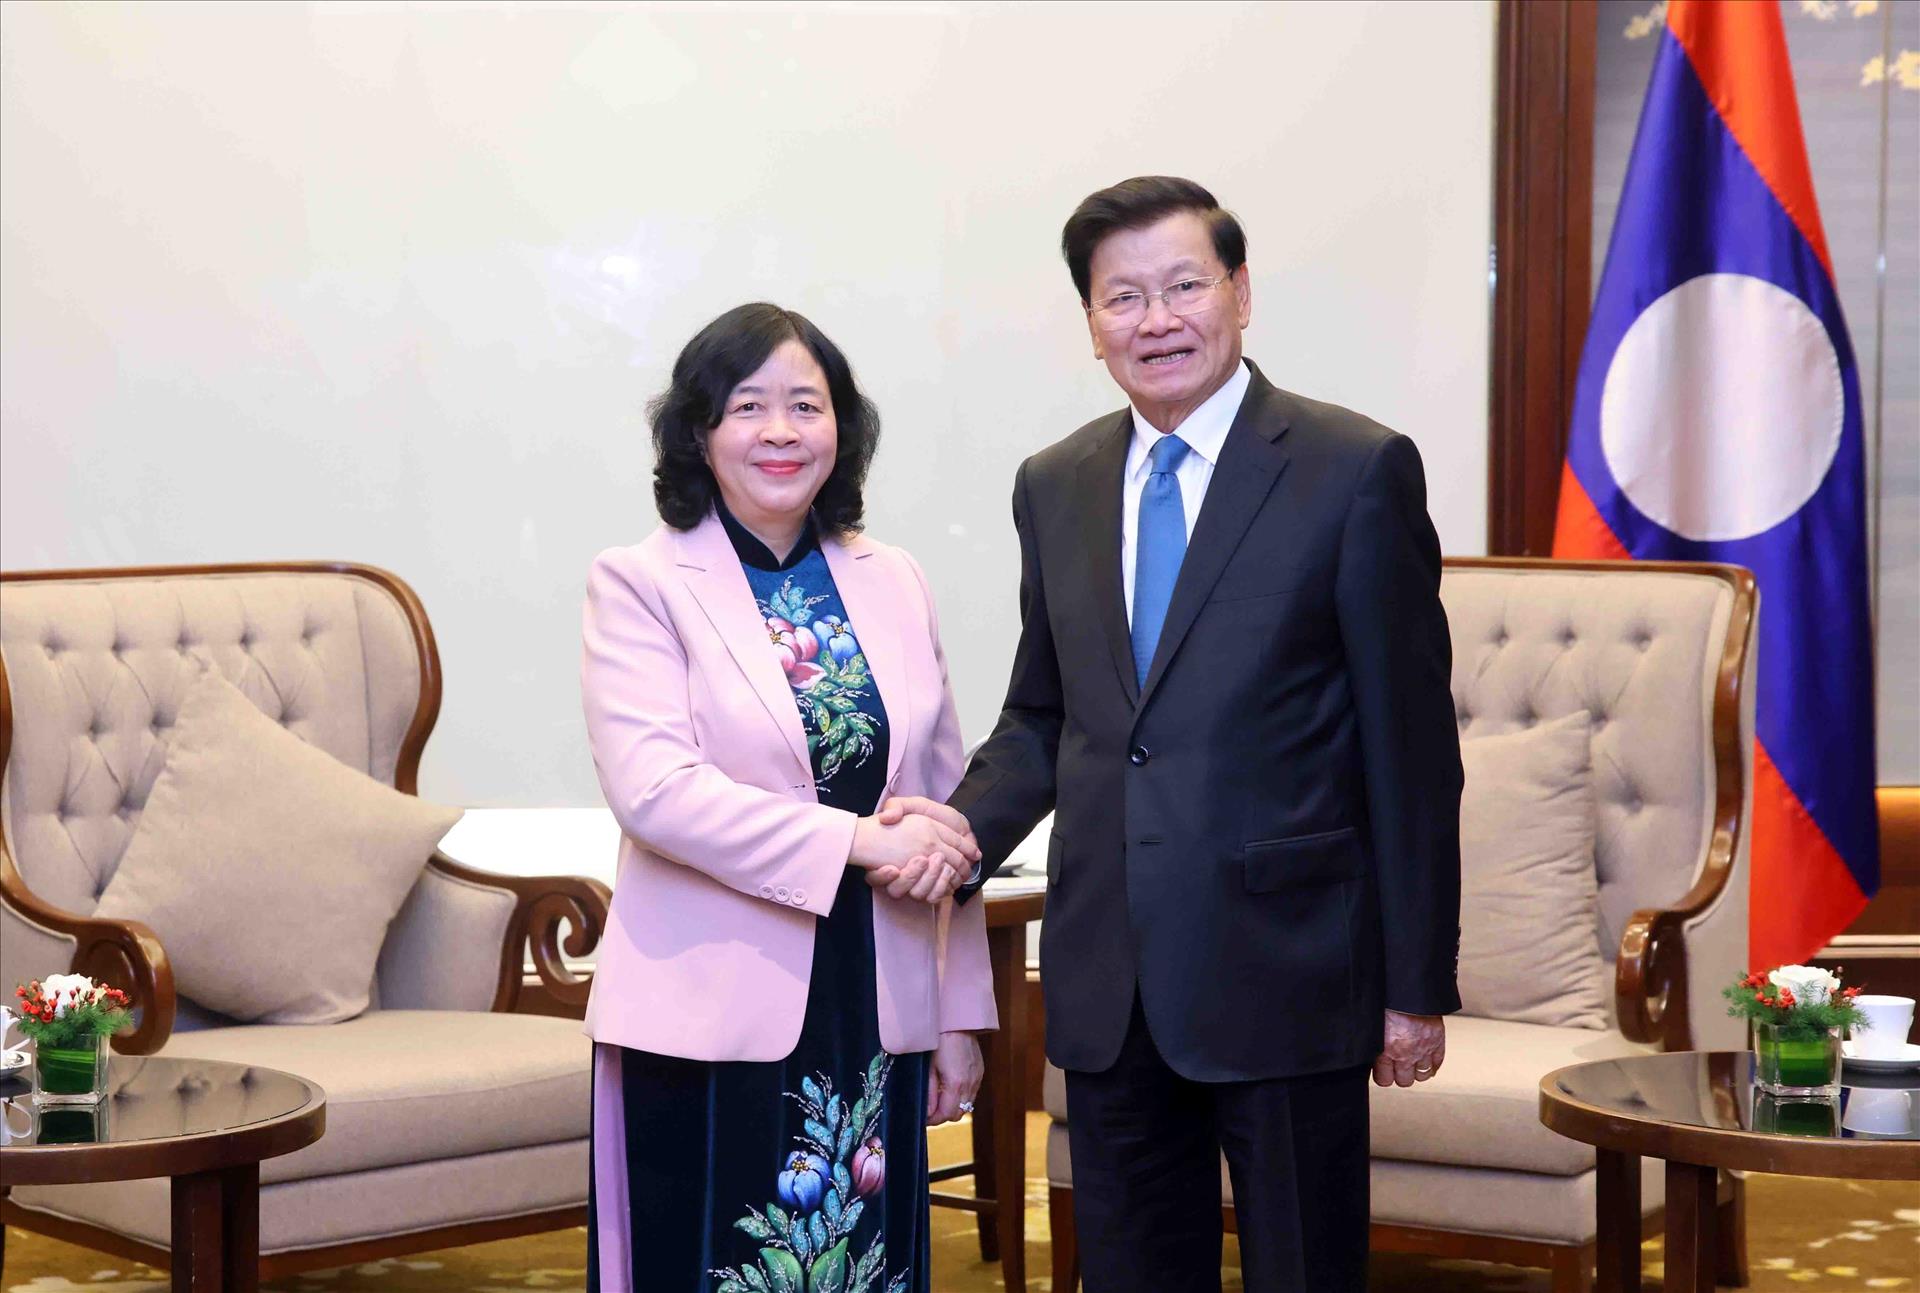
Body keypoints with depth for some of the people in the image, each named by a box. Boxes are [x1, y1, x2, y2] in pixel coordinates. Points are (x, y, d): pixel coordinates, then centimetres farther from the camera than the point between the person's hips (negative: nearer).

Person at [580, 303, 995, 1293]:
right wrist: (857, 841, -18)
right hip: (716, 1017, -4)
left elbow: (946, 809, 13)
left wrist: (960, 1016, 11)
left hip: (875, 1015, 4)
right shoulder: (640, 583, -3)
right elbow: (653, 788, -16)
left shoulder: (893, 584, 10)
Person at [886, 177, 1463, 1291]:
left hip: (1285, 969, -5)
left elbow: (1412, 748, -6)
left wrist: (1419, 986, -7)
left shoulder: (1358, 472, -6)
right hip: (1107, 982, 5)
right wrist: (962, 825, -3)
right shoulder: (1055, 487, 10)